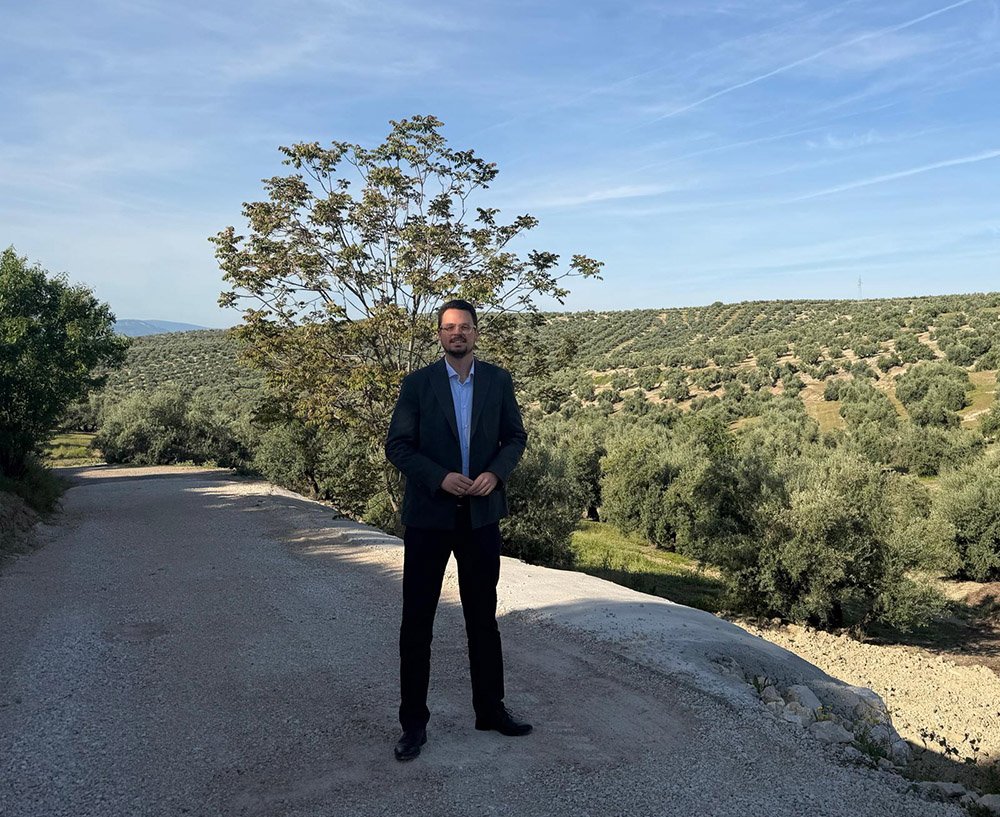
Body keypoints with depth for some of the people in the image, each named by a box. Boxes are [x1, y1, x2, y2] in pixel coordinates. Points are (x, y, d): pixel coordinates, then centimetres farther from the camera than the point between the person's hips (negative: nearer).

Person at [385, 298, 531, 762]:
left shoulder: (498, 381, 3)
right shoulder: (417, 384, -4)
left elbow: (515, 437, 7)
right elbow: (397, 446, -6)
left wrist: (496, 472, -12)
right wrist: (439, 477, -20)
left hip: (481, 515, 2)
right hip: (429, 515, -2)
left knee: (483, 616, 14)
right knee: (417, 620, 5)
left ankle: (490, 708, 29)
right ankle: (414, 722, 18)